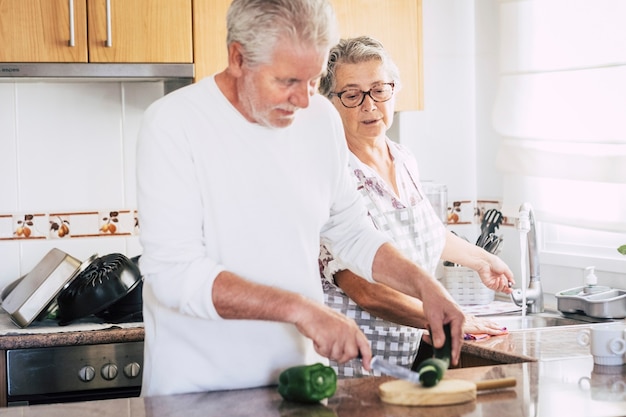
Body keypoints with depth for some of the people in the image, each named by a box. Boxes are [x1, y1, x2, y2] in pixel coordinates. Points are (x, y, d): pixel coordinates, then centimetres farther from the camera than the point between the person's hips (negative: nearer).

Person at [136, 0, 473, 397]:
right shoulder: (173, 123, -13)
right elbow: (174, 273, -20)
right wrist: (299, 308, -26)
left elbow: (352, 232, 16)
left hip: (299, 377, 4)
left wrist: (423, 283, 0)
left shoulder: (322, 118, 4)